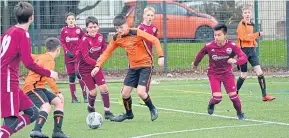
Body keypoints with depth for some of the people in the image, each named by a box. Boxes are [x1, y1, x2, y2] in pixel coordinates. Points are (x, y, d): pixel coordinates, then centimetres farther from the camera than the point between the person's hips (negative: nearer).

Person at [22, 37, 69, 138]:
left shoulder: (40, 57, 15)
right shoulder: (50, 60, -13)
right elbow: (48, 77, -26)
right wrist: (58, 92, -28)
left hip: (39, 88, 10)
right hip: (32, 88, -10)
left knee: (59, 102, 10)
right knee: (46, 107, -31)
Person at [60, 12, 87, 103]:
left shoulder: (78, 30, 3)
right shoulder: (64, 30, 3)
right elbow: (62, 42, 1)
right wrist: (67, 51, -11)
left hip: (78, 54, -1)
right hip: (69, 55, 1)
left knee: (78, 73, -15)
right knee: (71, 76, 5)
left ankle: (85, 95, -5)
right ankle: (74, 98, 13)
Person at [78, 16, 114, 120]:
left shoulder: (100, 37, -3)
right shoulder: (85, 40, -20)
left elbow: (104, 50, 11)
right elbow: (86, 58, -25)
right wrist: (97, 62, -34)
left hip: (96, 67, 4)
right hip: (85, 69, -4)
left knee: (103, 87, -7)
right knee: (93, 91, -5)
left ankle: (107, 112, 2)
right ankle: (91, 108, 26)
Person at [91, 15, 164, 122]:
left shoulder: (136, 33, -17)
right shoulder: (116, 38, -1)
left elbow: (155, 40, -16)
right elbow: (107, 52, 7)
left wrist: (160, 56, -22)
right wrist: (98, 66, -3)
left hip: (145, 65, -6)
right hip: (133, 67, 6)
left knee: (140, 92, -19)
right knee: (125, 93, 4)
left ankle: (152, 109, 8)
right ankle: (128, 114, 29)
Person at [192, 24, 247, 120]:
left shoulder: (232, 46, -20)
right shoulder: (209, 46, -18)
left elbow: (244, 57, -25)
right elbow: (200, 54, 3)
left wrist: (235, 61, -47)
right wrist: (195, 64, 21)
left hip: (227, 73, 1)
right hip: (214, 74, -1)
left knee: (233, 95, -7)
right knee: (217, 98, -14)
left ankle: (240, 113, 22)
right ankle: (211, 104, 24)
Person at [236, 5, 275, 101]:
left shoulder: (251, 24, 14)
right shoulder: (241, 24, -9)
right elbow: (244, 37, -21)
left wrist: (254, 43, 7)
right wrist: (258, 34, -24)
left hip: (252, 50, 6)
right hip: (243, 50, -6)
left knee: (259, 72, -7)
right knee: (244, 75, 0)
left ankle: (264, 95, -8)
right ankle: (235, 93, 22)